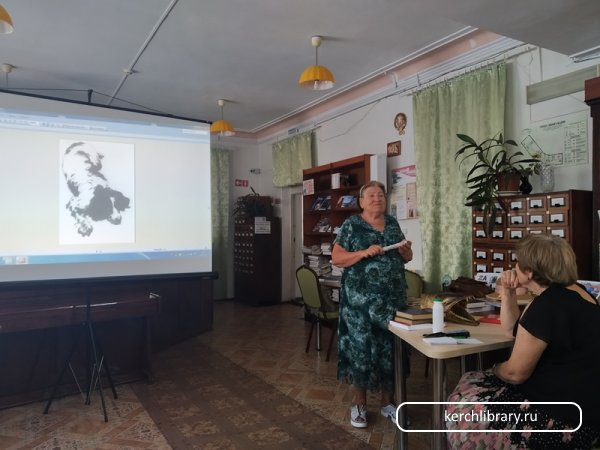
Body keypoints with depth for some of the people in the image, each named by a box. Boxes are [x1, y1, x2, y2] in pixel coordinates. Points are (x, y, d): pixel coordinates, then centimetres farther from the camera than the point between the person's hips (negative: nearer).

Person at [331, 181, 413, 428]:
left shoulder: (392, 223, 11)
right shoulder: (351, 225, -4)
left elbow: (405, 258, 18)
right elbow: (336, 258, -9)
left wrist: (406, 250, -5)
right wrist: (364, 253, -21)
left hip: (392, 298, 5)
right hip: (360, 300, -5)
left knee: (391, 348, 10)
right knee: (360, 348, 1)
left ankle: (388, 402, 26)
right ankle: (359, 404, 18)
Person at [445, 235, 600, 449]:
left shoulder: (549, 304, -26)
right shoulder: (566, 291, 8)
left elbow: (515, 372, -20)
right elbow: (513, 328, 19)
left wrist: (495, 369, 2)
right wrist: (508, 292, 7)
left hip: (567, 420, -10)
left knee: (462, 413, -4)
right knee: (471, 386, 15)